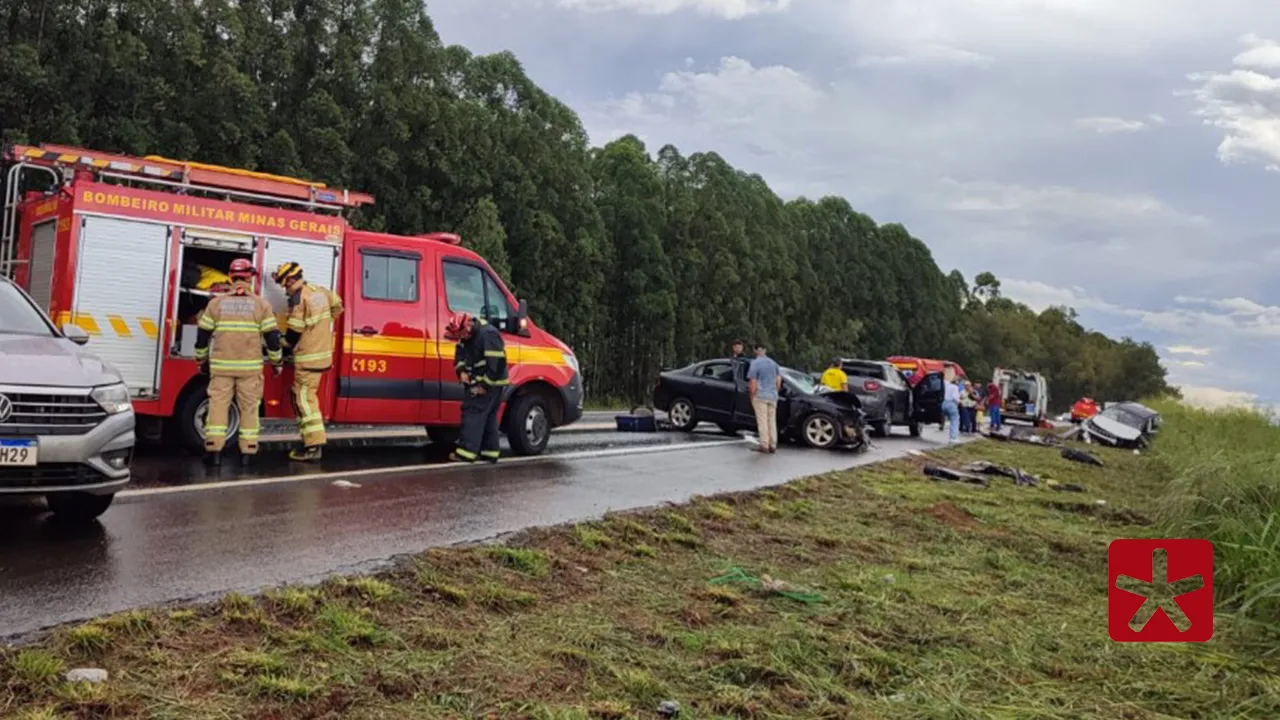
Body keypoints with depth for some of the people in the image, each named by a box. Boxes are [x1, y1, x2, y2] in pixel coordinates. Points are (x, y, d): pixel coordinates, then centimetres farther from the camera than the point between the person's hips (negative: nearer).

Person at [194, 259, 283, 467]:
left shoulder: (216, 303, 4)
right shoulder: (261, 305, 0)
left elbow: (203, 334, 9)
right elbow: (272, 336, 0)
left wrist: (202, 360, 22)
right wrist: (276, 362, 11)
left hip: (221, 365, 1)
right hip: (250, 367, -1)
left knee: (218, 405, 5)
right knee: (249, 408, 6)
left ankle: (214, 449, 1)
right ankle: (247, 452, 7)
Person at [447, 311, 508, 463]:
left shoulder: (488, 335, -23)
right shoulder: (468, 336, 7)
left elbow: (496, 363, -27)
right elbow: (460, 353, 18)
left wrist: (484, 385, -23)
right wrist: (462, 370, 0)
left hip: (490, 384, -10)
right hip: (478, 383, 10)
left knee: (473, 413, -12)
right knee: (488, 417, 12)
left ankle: (466, 452, -13)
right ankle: (490, 453, 18)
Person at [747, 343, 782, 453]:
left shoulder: (755, 363, -9)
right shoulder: (773, 363, 10)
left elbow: (753, 382, -12)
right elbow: (779, 380, 12)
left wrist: (752, 397, -4)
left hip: (760, 396, -6)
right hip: (773, 396, 6)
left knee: (762, 421, -3)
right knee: (772, 421, 10)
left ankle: (764, 445, -4)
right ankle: (773, 446, 12)